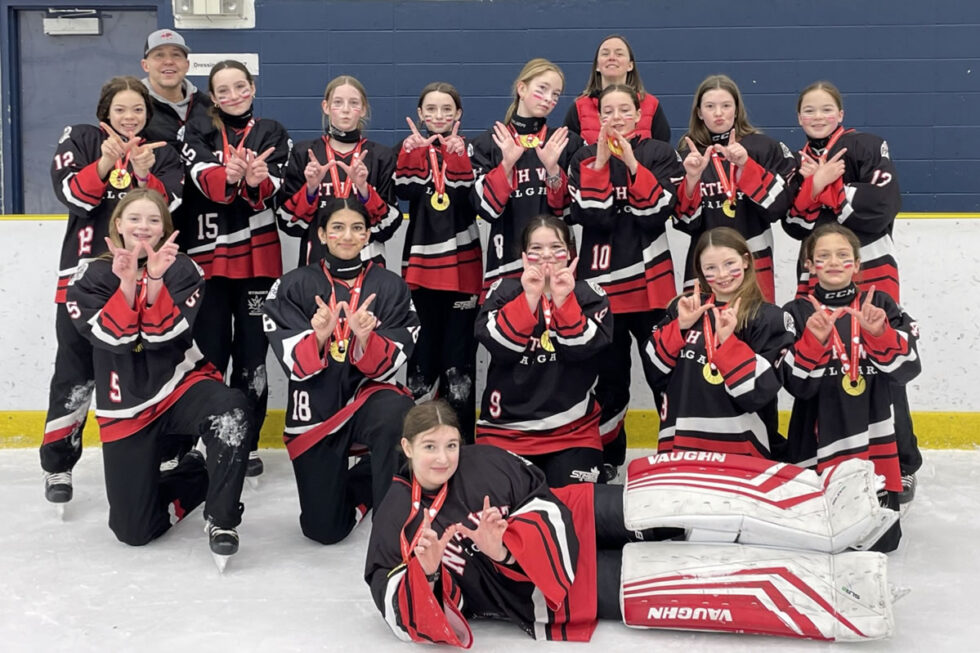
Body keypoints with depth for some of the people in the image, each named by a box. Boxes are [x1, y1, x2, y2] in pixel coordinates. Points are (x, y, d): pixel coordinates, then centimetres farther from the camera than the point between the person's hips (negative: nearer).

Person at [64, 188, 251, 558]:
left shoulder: (182, 270, -2)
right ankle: (197, 475, 26)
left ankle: (221, 519, -20)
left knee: (232, 411, -37)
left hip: (182, 383, -1)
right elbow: (114, 337, -15)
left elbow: (165, 335, -15)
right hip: (125, 407, 1)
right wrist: (127, 283, -26)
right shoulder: (90, 277, 0)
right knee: (134, 530, -4)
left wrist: (155, 280, -26)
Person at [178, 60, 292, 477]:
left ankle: (247, 442, 16)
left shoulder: (272, 134, 8)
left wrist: (256, 181, -31)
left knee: (252, 353, 5)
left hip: (257, 257, 0)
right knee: (209, 353, 3)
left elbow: (273, 187, -8)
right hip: (206, 256, 0)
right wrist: (230, 176, -35)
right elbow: (203, 178, -13)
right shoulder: (197, 133, 7)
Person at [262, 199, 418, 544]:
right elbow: (294, 363, -9)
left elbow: (389, 364, -8)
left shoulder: (390, 286, -1)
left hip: (369, 397, -1)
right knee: (325, 529, 2)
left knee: (398, 414, -39)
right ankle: (342, 484, 36)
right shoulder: (293, 285, -1)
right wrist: (319, 336, -29)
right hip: (315, 410, 1)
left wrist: (365, 338, -28)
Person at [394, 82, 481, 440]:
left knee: (459, 348, 1)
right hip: (422, 260, 1)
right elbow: (405, 191, -10)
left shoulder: (467, 148, 6)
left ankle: (461, 436, 10)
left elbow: (470, 194, -12)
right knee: (423, 344, 6)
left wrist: (455, 152, -21)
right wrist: (415, 151, -20)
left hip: (462, 260, -1)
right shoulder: (411, 147, 9)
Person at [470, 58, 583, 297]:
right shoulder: (488, 143, 2)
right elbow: (487, 208, -6)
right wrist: (507, 164, -17)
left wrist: (552, 168, -14)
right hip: (507, 260, -1)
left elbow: (570, 210, -1)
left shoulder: (567, 143, 7)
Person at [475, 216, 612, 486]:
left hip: (572, 432, 0)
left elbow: (584, 349, -12)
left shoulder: (590, 295, 4)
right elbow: (499, 345, -13)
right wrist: (530, 297, -20)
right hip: (505, 430, 0)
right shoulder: (503, 291, 3)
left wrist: (562, 299, -19)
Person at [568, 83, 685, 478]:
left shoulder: (660, 155, 3)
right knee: (607, 375, 8)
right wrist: (601, 161, -14)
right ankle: (607, 455, 23)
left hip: (650, 282, -1)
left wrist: (632, 163, -17)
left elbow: (657, 213, -11)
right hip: (600, 282, 1)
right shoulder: (585, 159, 6)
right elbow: (588, 216, -9)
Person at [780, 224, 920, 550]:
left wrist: (879, 333, -20)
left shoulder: (880, 305, 5)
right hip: (822, 442, -1)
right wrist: (815, 340, -22)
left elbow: (906, 369, -4)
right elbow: (797, 384, -7)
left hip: (875, 437, 1)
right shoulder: (799, 313, 1)